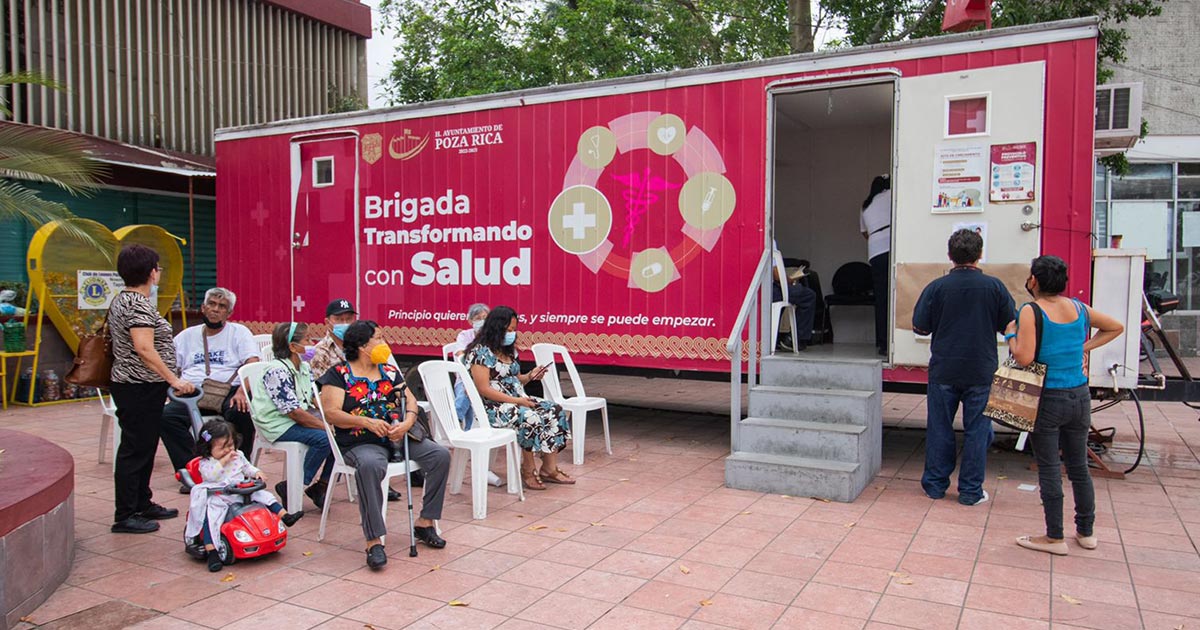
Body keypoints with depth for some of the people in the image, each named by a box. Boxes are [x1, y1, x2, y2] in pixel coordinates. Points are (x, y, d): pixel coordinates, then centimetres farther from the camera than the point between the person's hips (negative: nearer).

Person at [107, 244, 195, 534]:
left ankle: (142, 504, 29)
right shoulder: (139, 304, -19)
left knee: (144, 447, 18)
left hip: (133, 386, 11)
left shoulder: (122, 299, 14)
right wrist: (174, 379, -23)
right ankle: (125, 516, 6)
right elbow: (145, 349, -26)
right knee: (135, 450, -3)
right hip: (141, 388, -11)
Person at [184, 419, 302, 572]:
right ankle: (211, 552, -34)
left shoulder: (238, 456, 13)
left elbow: (247, 467, 24)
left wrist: (256, 473, 4)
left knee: (263, 495, -6)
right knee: (210, 516, -27)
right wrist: (223, 460, -20)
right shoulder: (206, 462, -2)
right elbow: (210, 475, -20)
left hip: (242, 493, 5)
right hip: (218, 498, -4)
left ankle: (285, 516, -6)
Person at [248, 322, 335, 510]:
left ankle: (322, 485, 3)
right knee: (323, 438, -27)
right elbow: (294, 412, -22)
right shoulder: (277, 372, -18)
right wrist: (325, 426, -21)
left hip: (303, 416, 8)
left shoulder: (304, 367, 10)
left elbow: (315, 399, 8)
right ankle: (291, 488, -11)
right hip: (278, 424, -8)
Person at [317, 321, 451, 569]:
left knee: (440, 455, -13)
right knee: (370, 465, -39)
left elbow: (410, 400, 14)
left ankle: (425, 523, -2)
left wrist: (407, 423, -8)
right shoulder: (339, 374, 2)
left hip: (399, 437, 6)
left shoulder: (389, 371, 17)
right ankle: (374, 541, -34)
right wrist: (367, 422, -21)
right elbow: (331, 413, -8)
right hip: (361, 443, -5)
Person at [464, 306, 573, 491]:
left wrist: (529, 376, 1)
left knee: (555, 411, -10)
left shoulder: (509, 350, 14)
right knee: (530, 419, -32)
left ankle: (549, 469, -11)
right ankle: (528, 472, -14)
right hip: (493, 407, -9)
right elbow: (484, 389, -19)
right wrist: (516, 401, -21)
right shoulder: (481, 352, -12)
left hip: (518, 400, 9)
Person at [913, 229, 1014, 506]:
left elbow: (920, 327, -2)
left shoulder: (936, 287, -8)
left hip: (944, 370, 0)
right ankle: (971, 490, 13)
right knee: (977, 430, 8)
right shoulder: (994, 286, -6)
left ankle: (935, 484, 19)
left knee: (939, 428, 10)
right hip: (981, 371, 0)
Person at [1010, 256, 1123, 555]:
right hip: (1080, 396, 6)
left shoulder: (1031, 312, -14)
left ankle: (1055, 538, 11)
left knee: (1049, 469, 3)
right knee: (1079, 467, 17)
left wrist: (1010, 334, -5)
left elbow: (1024, 358, -21)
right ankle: (1086, 532, 29)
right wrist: (1084, 347, 15)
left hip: (1048, 399, -6)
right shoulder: (1079, 308, 5)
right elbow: (1116, 327, 20)